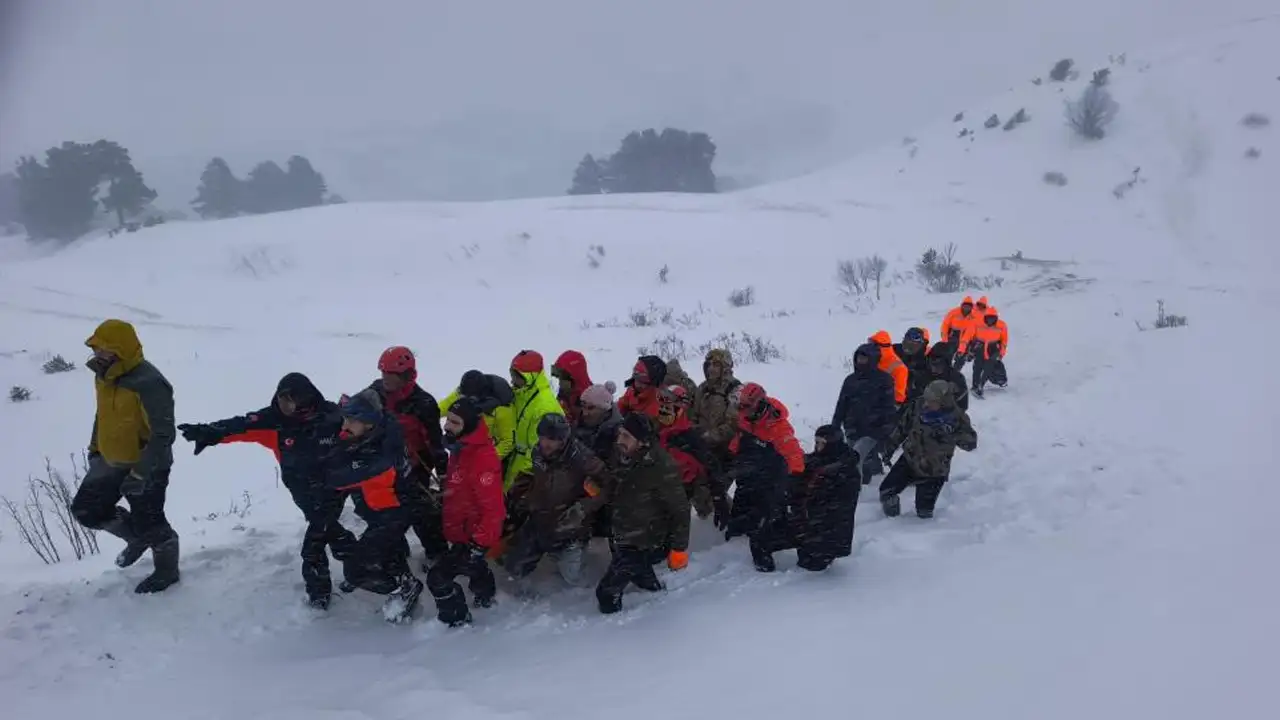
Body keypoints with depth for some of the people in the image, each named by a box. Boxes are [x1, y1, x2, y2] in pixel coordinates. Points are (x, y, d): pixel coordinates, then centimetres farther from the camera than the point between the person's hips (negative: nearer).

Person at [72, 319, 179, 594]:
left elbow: (163, 435, -27)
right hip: (111, 462, 9)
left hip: (148, 466, -9)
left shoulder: (148, 384, -29)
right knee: (86, 509, 14)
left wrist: (140, 474, -28)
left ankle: (167, 570, 29)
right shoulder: (104, 376, 0)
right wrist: (94, 449, 21)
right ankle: (137, 537, 34)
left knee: (148, 522, 4)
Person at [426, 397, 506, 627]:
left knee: (438, 577, -8)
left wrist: (479, 544, -25)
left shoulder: (483, 459, -32)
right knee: (473, 566, 32)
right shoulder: (460, 449, -1)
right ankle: (485, 595, 58)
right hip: (462, 530, 10)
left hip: (473, 536, -10)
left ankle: (457, 620, 13)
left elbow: (493, 508, -30)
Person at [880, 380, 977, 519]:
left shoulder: (956, 417, -20)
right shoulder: (919, 406, -13)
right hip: (908, 461, 3)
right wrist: (892, 445, 9)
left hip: (933, 473, -3)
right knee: (886, 490, 4)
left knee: (924, 512, 2)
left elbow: (971, 442, -20)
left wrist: (952, 435, -37)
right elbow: (903, 426, 3)